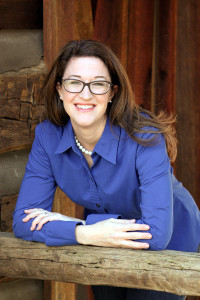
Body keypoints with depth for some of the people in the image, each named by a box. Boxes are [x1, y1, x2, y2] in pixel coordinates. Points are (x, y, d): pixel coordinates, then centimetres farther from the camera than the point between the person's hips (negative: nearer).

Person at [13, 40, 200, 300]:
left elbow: (157, 232, -40)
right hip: (105, 251, 4)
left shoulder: (143, 137, -31)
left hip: (169, 247, -4)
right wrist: (85, 233, -39)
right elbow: (24, 222, -19)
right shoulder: (48, 137, -18)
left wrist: (64, 223, -34)